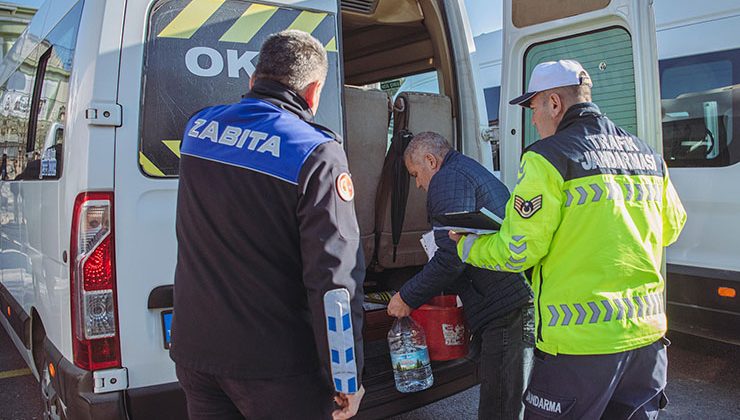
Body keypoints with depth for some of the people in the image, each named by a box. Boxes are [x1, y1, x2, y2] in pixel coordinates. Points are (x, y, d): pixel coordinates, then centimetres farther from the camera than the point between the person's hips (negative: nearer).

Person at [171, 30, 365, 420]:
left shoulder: (197, 126, 0)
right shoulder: (317, 154, -19)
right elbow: (335, 280, -22)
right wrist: (347, 380, -12)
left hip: (193, 351, 6)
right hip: (275, 365, -5)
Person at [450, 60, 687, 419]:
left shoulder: (548, 159, -13)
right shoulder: (647, 156, 9)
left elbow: (517, 251, -13)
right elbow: (670, 228, 21)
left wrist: (466, 247, 6)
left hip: (581, 339, -7)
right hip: (647, 334, 7)